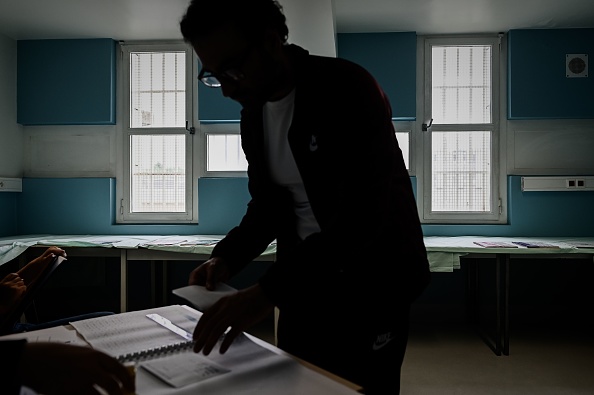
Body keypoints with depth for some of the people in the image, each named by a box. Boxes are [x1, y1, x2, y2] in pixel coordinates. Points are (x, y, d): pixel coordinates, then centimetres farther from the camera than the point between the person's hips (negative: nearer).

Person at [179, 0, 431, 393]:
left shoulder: (349, 88, -19)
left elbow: (363, 212, -29)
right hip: (304, 287, 6)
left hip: (372, 283, -6)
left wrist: (269, 291, -35)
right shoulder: (253, 114, 3)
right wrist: (227, 257, -7)